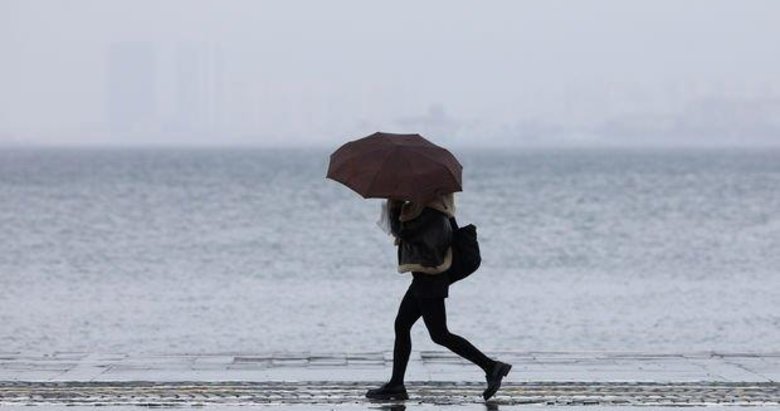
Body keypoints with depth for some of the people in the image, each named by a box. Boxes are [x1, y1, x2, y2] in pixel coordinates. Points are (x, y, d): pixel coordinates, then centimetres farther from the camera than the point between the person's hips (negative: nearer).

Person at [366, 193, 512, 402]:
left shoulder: (430, 215, -20)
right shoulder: (435, 211, 10)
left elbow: (400, 230, -19)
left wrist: (395, 204, -8)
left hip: (429, 278, -10)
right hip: (424, 278, 10)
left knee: (439, 335, -7)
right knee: (401, 325, 13)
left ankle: (491, 367, -6)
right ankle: (396, 385, 17)